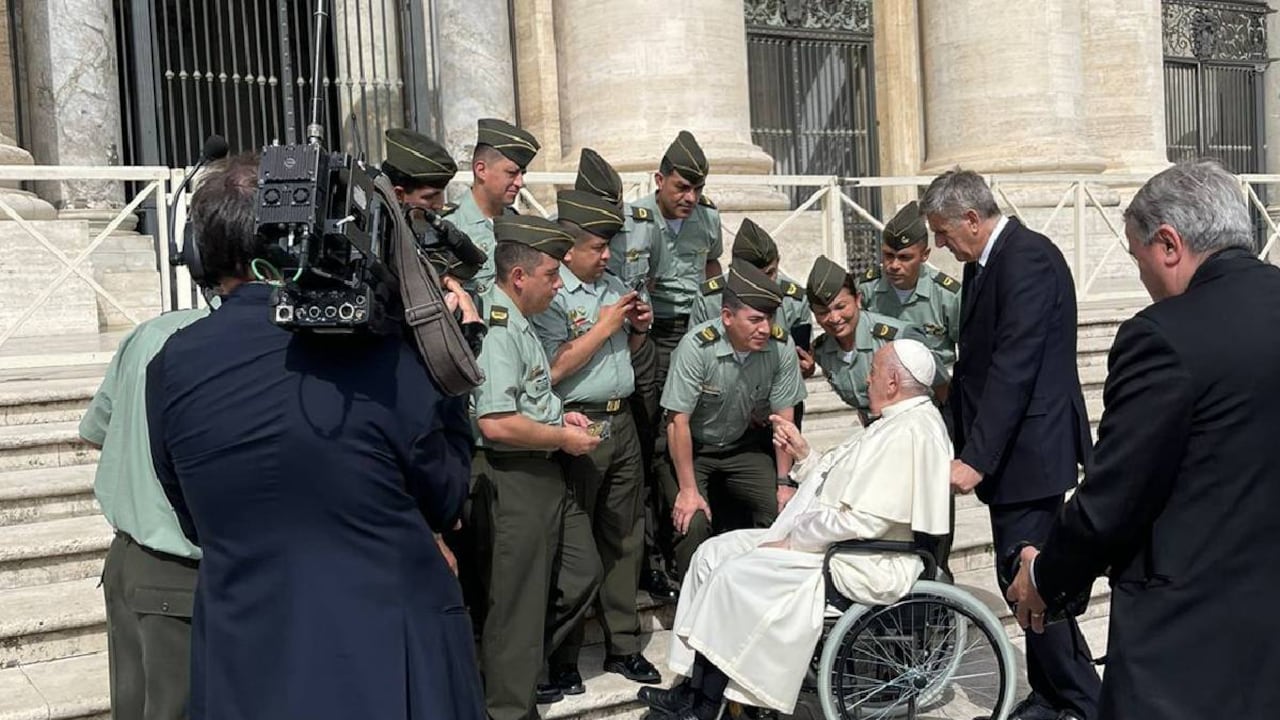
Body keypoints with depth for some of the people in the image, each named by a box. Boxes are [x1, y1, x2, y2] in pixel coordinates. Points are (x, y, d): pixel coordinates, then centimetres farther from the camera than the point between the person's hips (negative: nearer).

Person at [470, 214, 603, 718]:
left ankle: (519, 671, 33)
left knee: (582, 572, 18)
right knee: (519, 598, 2)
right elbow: (496, 423, -28)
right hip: (512, 476, -11)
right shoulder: (496, 328, -20)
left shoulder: (518, 323, 13)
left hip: (544, 470, 11)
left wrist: (558, 414, 13)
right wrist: (563, 438, -16)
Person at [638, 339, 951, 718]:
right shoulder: (897, 423, 17)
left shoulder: (910, 434, -18)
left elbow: (860, 521, -25)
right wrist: (803, 454, 9)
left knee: (737, 573, -20)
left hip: (862, 564, -11)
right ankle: (693, 690, 2)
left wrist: (793, 542, -16)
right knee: (714, 552, 2)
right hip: (834, 542, 11)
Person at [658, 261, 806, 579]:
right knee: (693, 523, -22)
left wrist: (784, 483, -8)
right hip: (690, 448, -3)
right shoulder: (697, 346, -27)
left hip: (743, 445, 3)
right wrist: (688, 490, -20)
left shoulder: (781, 346, -17)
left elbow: (783, 418, -7)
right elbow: (679, 421, -22)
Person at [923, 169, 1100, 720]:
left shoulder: (1027, 258, -16)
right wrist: (962, 441, 12)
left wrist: (977, 457, -24)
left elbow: (1015, 366, -23)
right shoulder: (984, 263, 13)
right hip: (1008, 444, 10)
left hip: (1029, 446, -10)